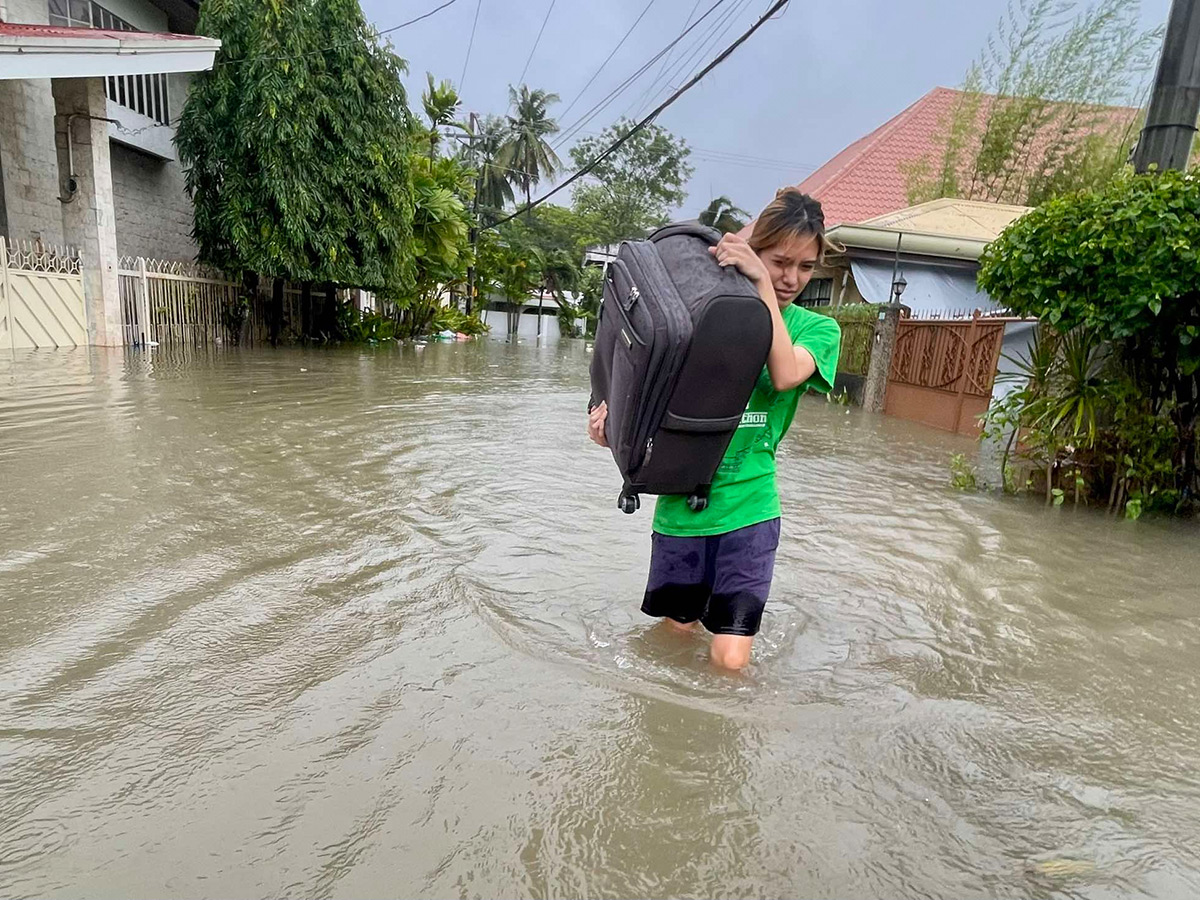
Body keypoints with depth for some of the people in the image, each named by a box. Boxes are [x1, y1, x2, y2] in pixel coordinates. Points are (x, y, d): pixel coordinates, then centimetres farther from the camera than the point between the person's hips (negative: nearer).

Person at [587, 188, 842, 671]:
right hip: (682, 505, 1)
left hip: (748, 509, -1)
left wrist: (761, 283, -18)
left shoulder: (817, 329, 3)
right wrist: (613, 417, -13)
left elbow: (785, 375, -19)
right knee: (675, 633, 15)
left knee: (730, 660, -3)